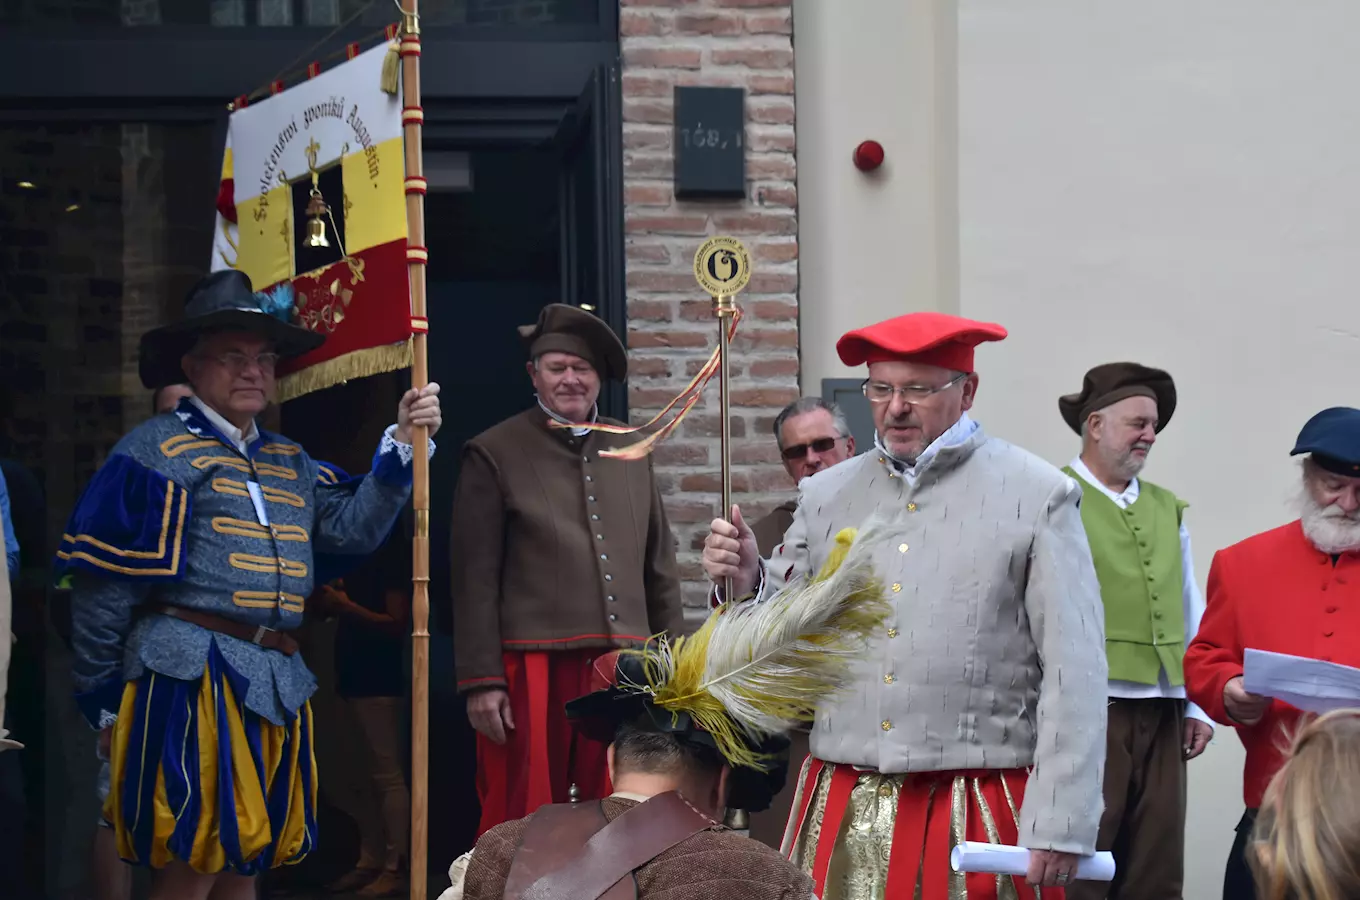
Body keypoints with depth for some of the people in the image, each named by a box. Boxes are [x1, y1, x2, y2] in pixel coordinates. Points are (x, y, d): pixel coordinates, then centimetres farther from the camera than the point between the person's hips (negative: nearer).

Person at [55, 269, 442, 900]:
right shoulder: (155, 451, -2)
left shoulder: (291, 464, 20)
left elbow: (354, 527, 6)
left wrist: (403, 445, -3)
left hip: (276, 686, 7)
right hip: (188, 677, -7)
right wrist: (103, 702, -3)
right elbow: (104, 590, -4)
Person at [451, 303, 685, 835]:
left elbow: (660, 569, 17)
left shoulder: (631, 455, 13)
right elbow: (474, 580, -3)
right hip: (533, 669, -4)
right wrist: (481, 680, -9)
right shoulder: (495, 454, 1)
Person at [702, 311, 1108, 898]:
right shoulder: (826, 496, 9)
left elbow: (1073, 674, -6)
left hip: (978, 819, -3)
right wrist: (748, 586, -6)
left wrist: (1057, 829, -11)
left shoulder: (1037, 497, -3)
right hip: (840, 817, 3)